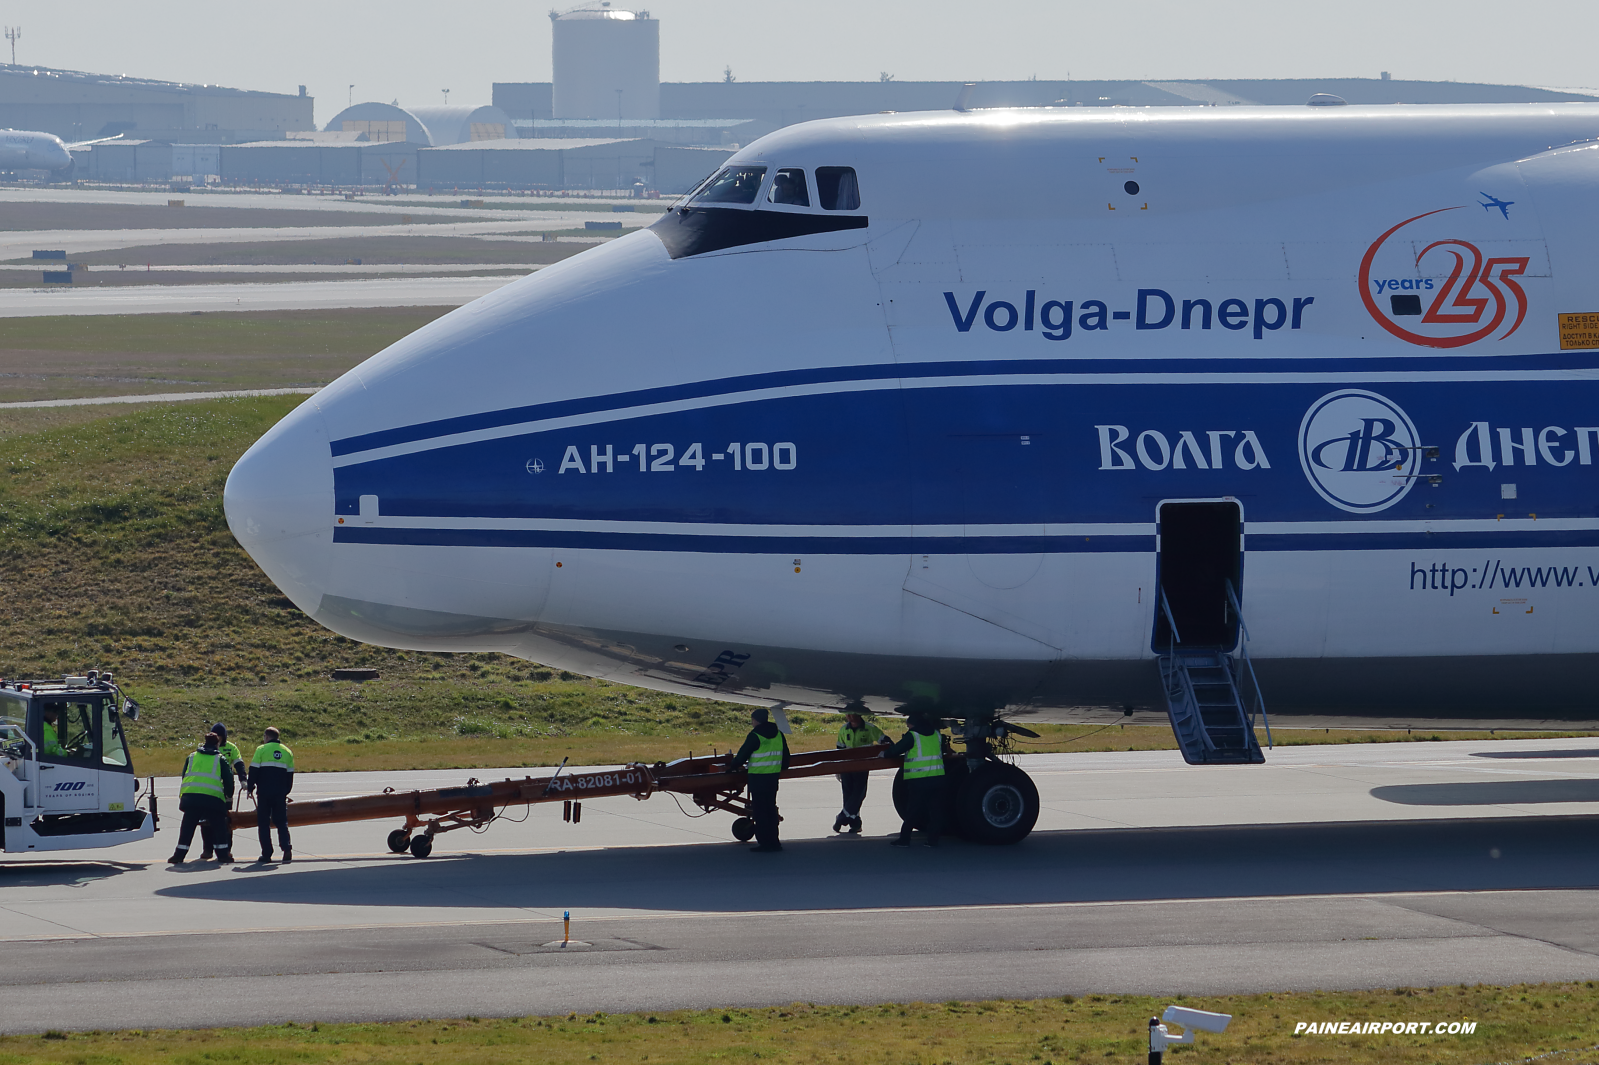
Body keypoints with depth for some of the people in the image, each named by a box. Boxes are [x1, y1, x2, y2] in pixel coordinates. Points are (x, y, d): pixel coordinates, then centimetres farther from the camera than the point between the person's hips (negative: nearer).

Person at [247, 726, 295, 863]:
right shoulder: (287, 752, 11)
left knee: (263, 822, 4)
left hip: (264, 792, -3)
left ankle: (266, 854, 0)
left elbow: (254, 771, -4)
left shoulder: (261, 750, -2)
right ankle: (286, 849, -10)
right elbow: (290, 774, 14)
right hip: (280, 793, 3)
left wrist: (250, 787, 7)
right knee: (281, 821, 9)